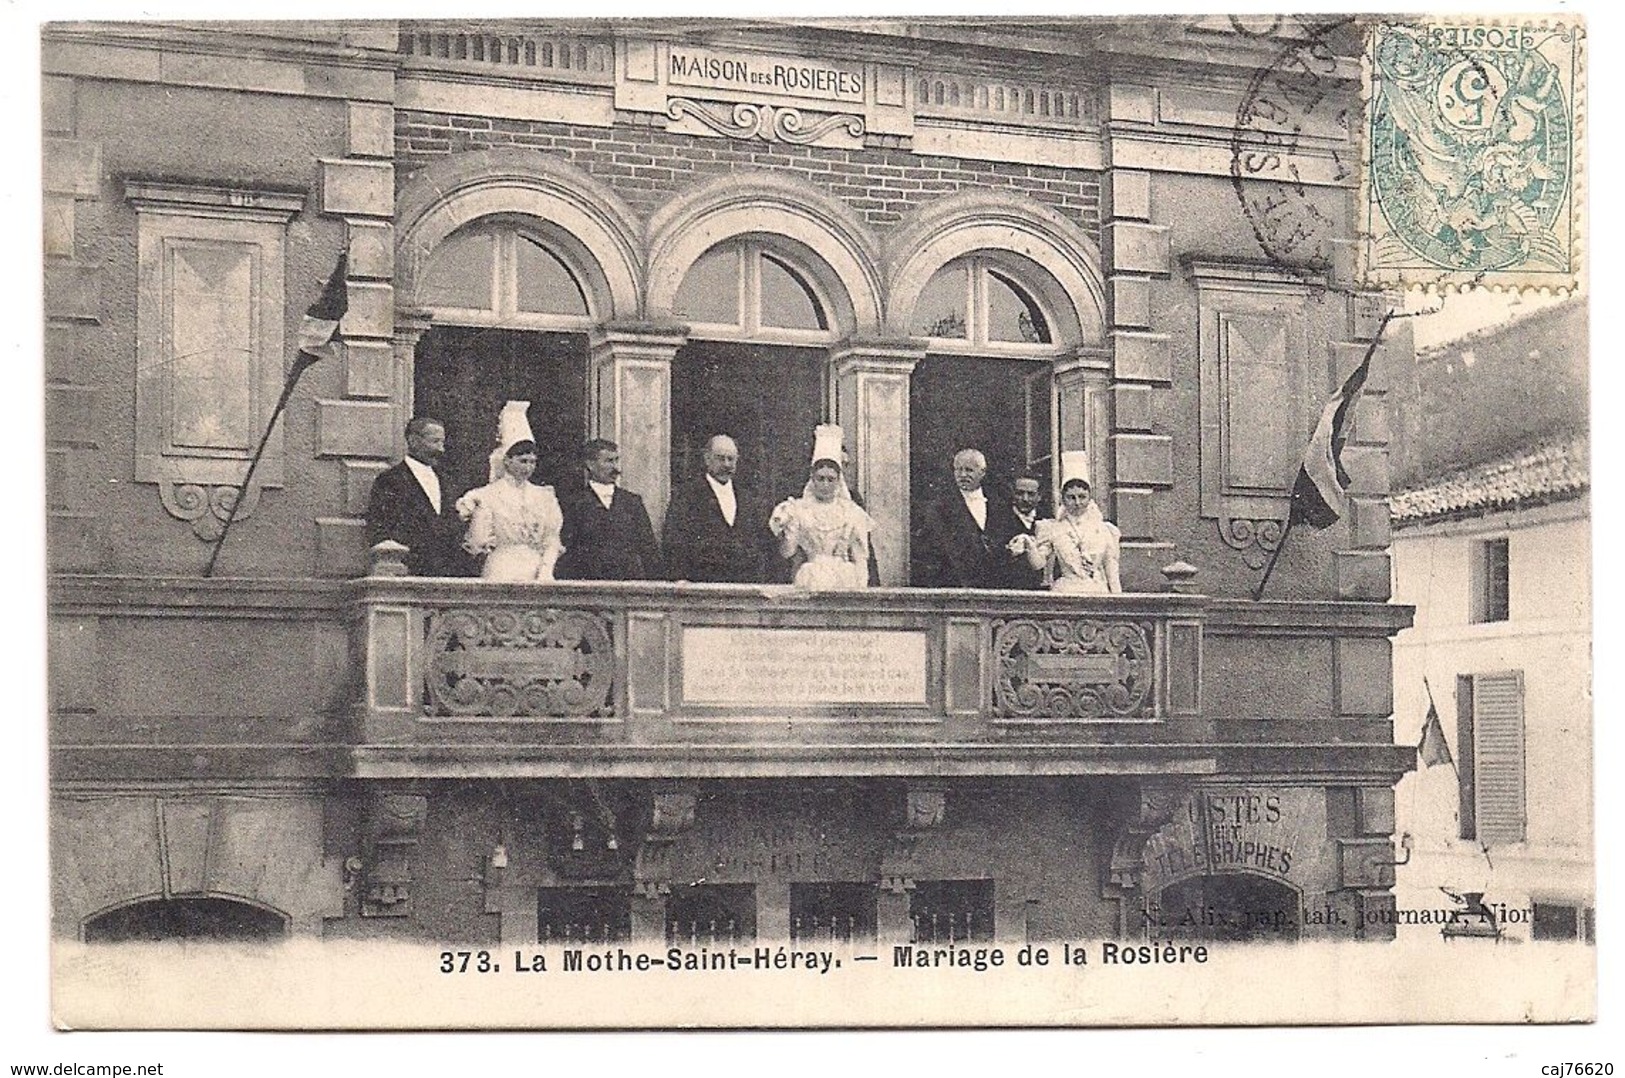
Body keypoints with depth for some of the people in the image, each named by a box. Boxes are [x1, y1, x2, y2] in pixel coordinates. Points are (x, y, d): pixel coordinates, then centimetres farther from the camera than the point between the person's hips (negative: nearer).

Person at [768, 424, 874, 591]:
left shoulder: (851, 511, 10)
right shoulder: (799, 510, 7)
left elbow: (860, 558, 11)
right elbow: (786, 552, 4)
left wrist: (861, 587, 0)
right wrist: (785, 529, -11)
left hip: (845, 583, 1)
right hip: (809, 582, -1)